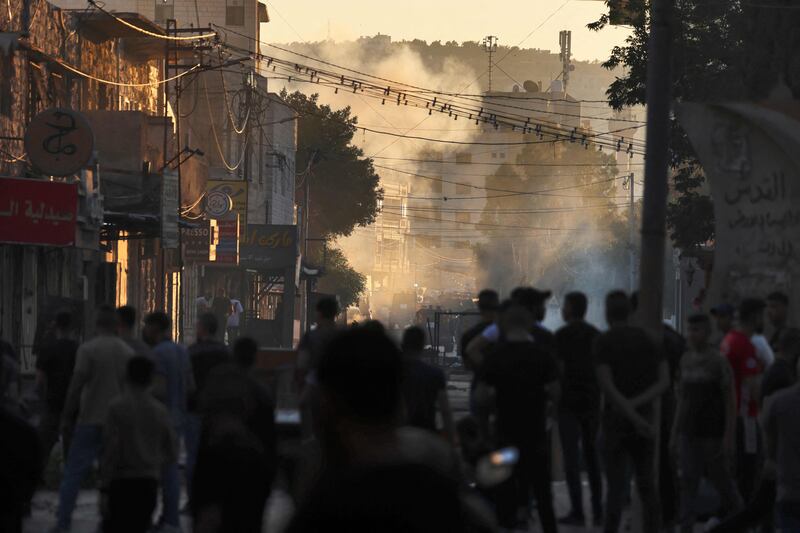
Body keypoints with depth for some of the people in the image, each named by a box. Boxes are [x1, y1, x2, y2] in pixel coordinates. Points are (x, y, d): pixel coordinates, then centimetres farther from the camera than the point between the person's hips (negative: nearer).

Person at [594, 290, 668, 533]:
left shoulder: (604, 341, -6)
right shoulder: (648, 339, 8)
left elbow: (606, 385, -16)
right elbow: (664, 380, -2)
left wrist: (634, 416, -19)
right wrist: (637, 403, -11)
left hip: (616, 419, -4)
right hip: (645, 416, 4)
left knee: (616, 485, -3)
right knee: (647, 485, 9)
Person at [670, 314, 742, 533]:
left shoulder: (719, 361, -11)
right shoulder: (686, 360, 8)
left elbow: (730, 401, -11)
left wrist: (729, 437, -16)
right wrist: (674, 434, 13)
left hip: (712, 434, -5)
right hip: (689, 433, 5)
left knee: (722, 480, 6)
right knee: (688, 483, -2)